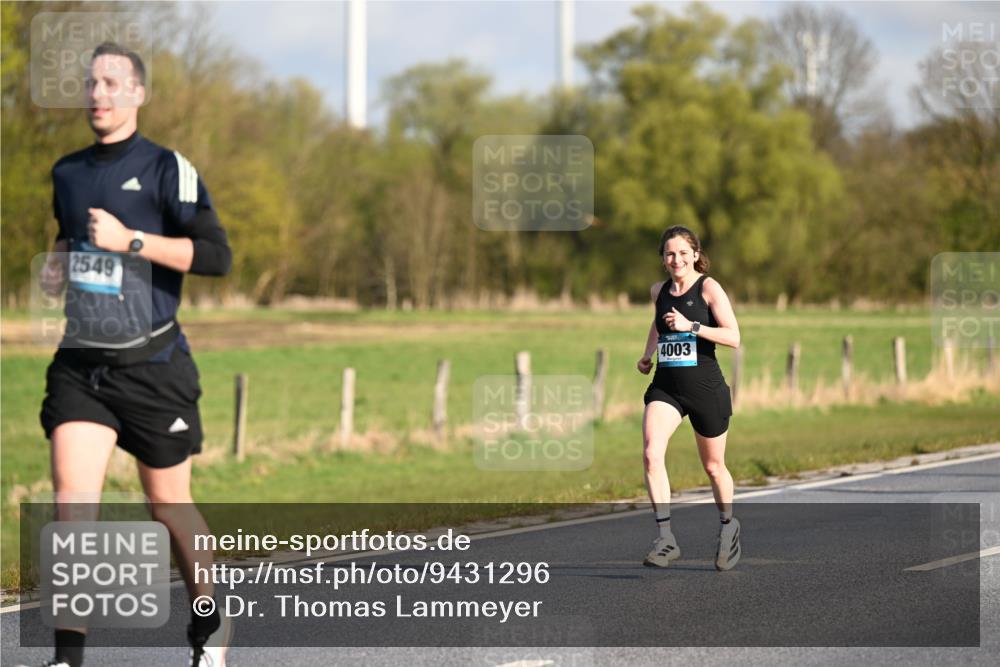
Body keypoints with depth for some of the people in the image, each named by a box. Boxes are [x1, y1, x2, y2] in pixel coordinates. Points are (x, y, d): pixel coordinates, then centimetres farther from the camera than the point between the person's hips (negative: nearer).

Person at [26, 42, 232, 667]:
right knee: (72, 497, -13)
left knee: (168, 504, 9)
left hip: (151, 365, -4)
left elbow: (216, 255, -15)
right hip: (80, 364, 4)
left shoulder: (167, 169, -7)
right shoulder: (67, 173, 11)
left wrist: (130, 240, -21)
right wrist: (59, 266, 10)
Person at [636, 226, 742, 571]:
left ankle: (728, 525, 41)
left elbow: (734, 337, -16)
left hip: (706, 387, -3)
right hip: (665, 387, 3)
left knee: (713, 466, 13)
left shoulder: (709, 288, -8)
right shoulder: (658, 291, 8)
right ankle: (666, 538, -23)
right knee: (651, 455, -22)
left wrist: (691, 326, -24)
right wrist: (647, 354, 19)